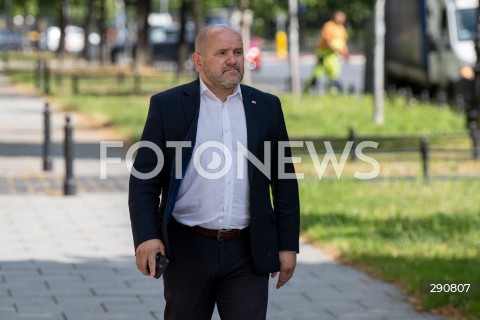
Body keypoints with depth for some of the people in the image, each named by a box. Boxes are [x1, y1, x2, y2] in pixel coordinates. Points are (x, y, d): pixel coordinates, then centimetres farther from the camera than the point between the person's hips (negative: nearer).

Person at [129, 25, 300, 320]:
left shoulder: (267, 107, 7)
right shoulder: (168, 106, 0)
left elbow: (284, 181, 9)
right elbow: (144, 180, -2)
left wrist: (288, 245, 5)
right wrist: (146, 237, -16)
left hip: (248, 253, 1)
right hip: (188, 251, -1)